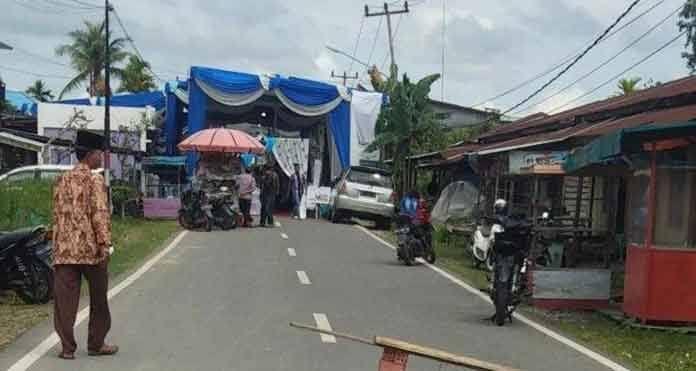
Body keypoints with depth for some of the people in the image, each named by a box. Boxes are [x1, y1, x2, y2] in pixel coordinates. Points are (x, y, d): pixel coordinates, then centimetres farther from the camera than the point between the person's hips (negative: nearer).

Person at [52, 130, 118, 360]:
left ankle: (67, 347, 5)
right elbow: (99, 214, -16)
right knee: (98, 299, 10)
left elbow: (57, 213, 14)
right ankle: (96, 344, 17)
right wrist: (105, 243, -16)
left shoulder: (62, 180, 11)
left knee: (65, 300, 5)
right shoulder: (94, 180, -8)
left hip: (64, 249, 5)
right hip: (91, 248, -5)